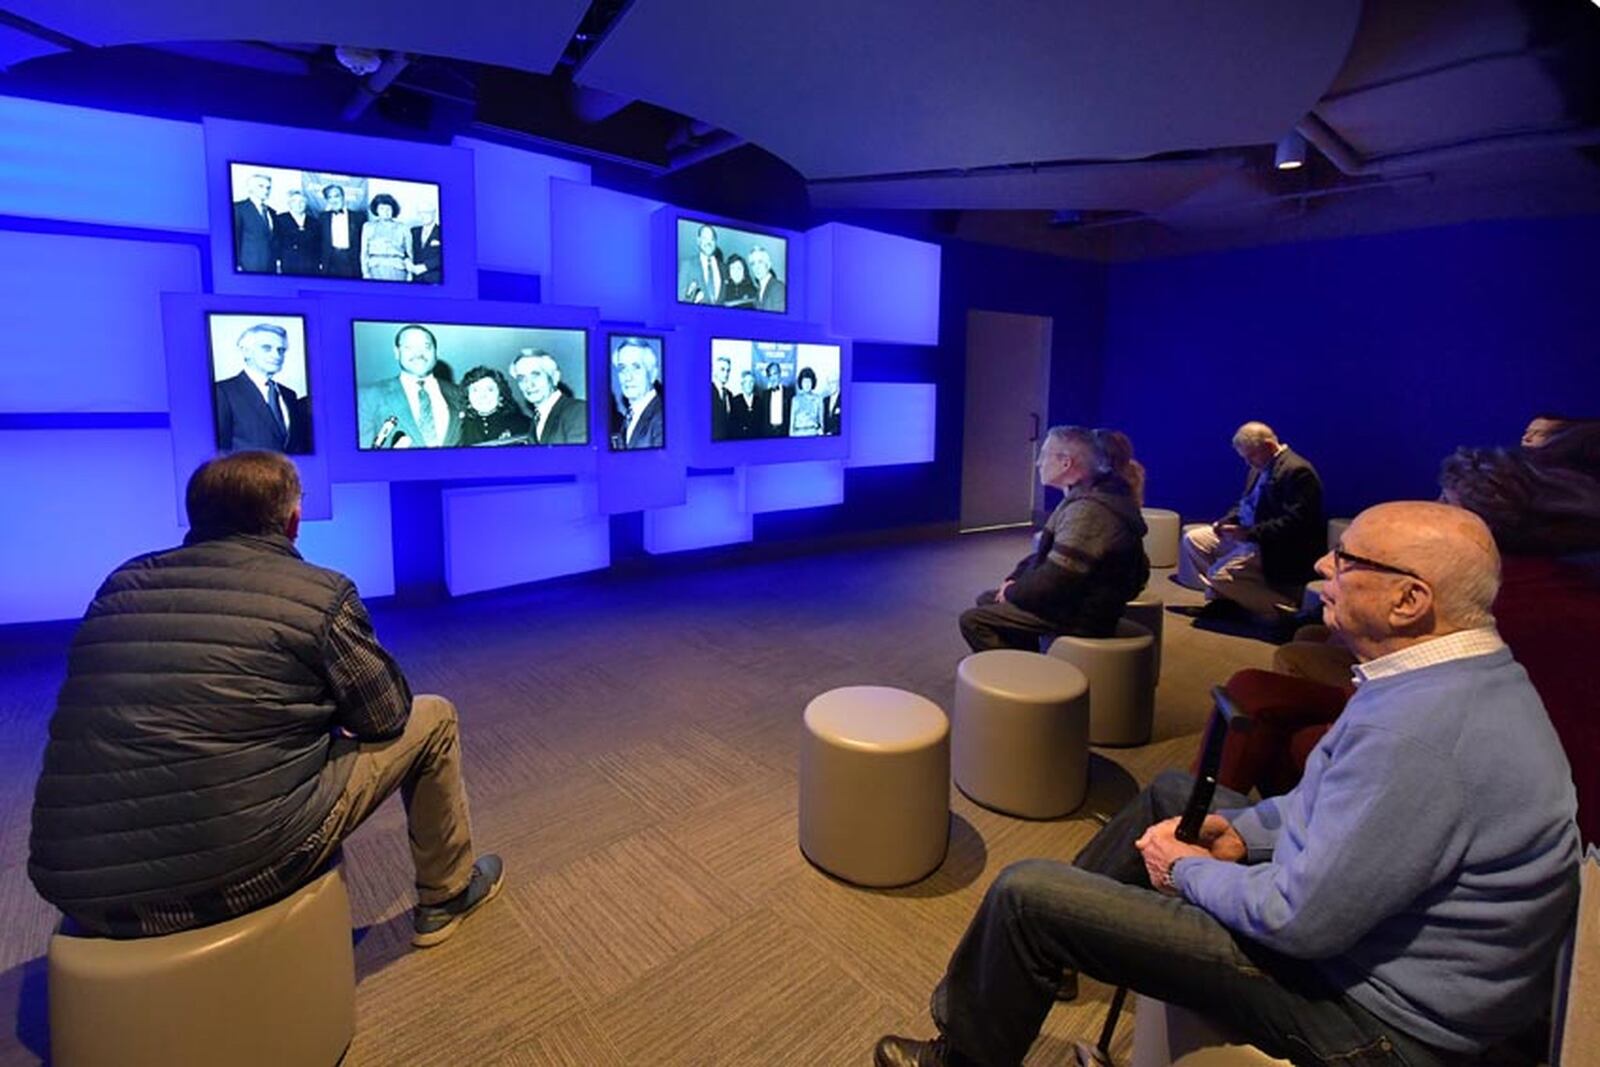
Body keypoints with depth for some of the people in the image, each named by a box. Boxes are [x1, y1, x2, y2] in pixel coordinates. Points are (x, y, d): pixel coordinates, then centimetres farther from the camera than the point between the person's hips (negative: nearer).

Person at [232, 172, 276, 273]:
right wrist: (237, 265, -14)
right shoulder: (238, 208, 0)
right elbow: (234, 238, -7)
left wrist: (278, 264, 8)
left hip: (271, 268, 6)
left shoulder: (272, 212, 19)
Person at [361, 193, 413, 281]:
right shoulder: (369, 227, 14)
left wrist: (410, 274, 1)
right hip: (376, 269, 1)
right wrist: (366, 273, 0)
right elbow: (364, 252, 11)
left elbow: (409, 253, 10)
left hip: (396, 270, -1)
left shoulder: (402, 228, 11)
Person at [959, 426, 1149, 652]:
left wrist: (1012, 592, -10)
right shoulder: (1085, 497, 9)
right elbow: (1047, 552, 18)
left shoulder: (1087, 509, -26)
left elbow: (1053, 581, -28)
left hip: (1081, 614, -11)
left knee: (973, 620, -13)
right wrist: (1015, 579, 4)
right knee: (986, 599, 17)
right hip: (1076, 597, 11)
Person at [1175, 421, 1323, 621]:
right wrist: (1229, 520, -2)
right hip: (1247, 534, 10)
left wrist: (1249, 533, -28)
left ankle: (1285, 609, -6)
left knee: (1221, 573, -24)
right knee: (1192, 539, 4)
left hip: (1280, 550, -10)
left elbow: (1293, 522, -26)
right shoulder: (1260, 468, 9)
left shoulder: (1297, 471, -19)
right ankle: (1221, 599, 5)